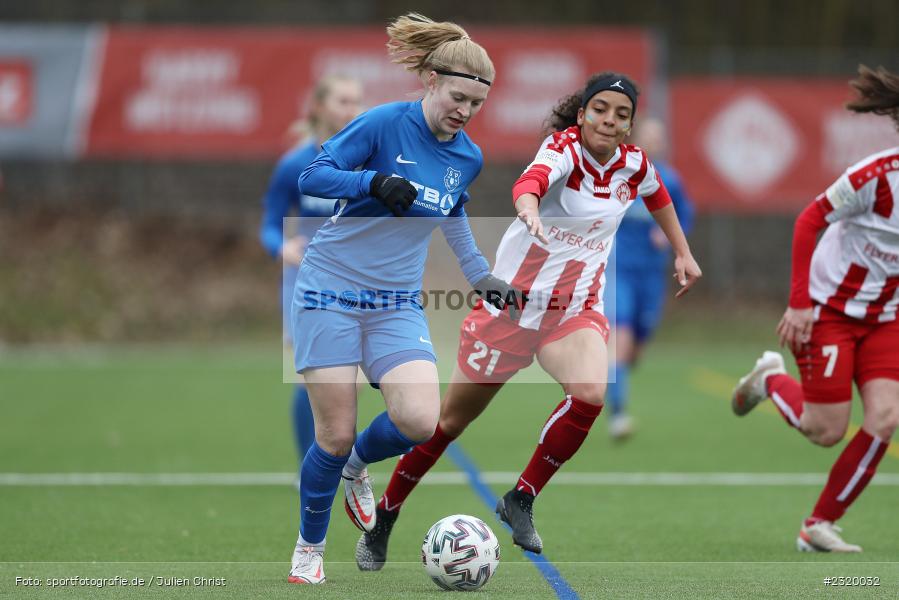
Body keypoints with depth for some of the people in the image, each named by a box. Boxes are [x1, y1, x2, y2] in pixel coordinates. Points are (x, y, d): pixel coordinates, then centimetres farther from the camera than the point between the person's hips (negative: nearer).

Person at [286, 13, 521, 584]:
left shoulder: (469, 158, 6)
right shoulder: (385, 124, -11)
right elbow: (313, 175, -13)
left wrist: (481, 276, 27)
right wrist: (374, 182, -29)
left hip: (397, 305, 4)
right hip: (331, 294, -4)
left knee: (419, 422, -18)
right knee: (336, 435, -6)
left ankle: (357, 464, 17)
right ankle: (309, 548, 18)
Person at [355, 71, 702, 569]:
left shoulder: (633, 164, -4)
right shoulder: (564, 149, -21)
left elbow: (658, 196, 22)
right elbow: (532, 179, -45)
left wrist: (682, 253, 26)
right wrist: (528, 207, -66)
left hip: (577, 308, 4)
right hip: (512, 300, -4)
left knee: (590, 394, -27)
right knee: (454, 417, 6)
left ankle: (521, 499, -8)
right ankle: (382, 520, 25)